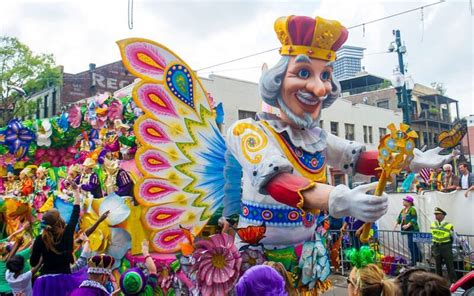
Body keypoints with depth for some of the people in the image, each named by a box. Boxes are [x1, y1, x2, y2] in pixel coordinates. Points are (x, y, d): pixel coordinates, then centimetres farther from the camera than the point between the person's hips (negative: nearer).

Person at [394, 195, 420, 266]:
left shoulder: (412, 209, -13)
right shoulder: (403, 210, 13)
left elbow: (414, 219, -21)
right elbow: (399, 218, 16)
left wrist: (408, 225, -28)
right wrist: (397, 223, 2)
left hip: (412, 230, -9)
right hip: (408, 230, 9)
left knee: (411, 245, -8)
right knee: (414, 245, 17)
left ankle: (414, 261, -1)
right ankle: (419, 257, 30)